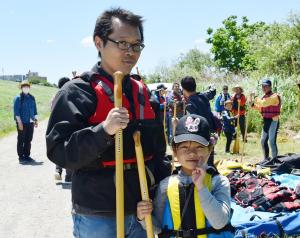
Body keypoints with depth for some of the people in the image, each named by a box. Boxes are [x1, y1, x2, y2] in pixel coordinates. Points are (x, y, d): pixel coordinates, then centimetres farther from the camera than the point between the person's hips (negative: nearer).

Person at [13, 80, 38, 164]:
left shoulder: (32, 98, 11)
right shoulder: (18, 98, -5)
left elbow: (35, 110, 17)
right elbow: (16, 111, -9)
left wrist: (35, 120, 11)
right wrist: (19, 122, -14)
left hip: (30, 122, 5)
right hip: (22, 123, -5)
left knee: (28, 140, 11)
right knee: (21, 140, 2)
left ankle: (27, 155, 20)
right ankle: (21, 157, 8)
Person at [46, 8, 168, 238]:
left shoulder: (142, 92, 9)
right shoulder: (77, 91, -10)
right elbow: (59, 152, -17)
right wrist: (103, 130, -29)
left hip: (142, 212, 6)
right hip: (97, 218, -6)